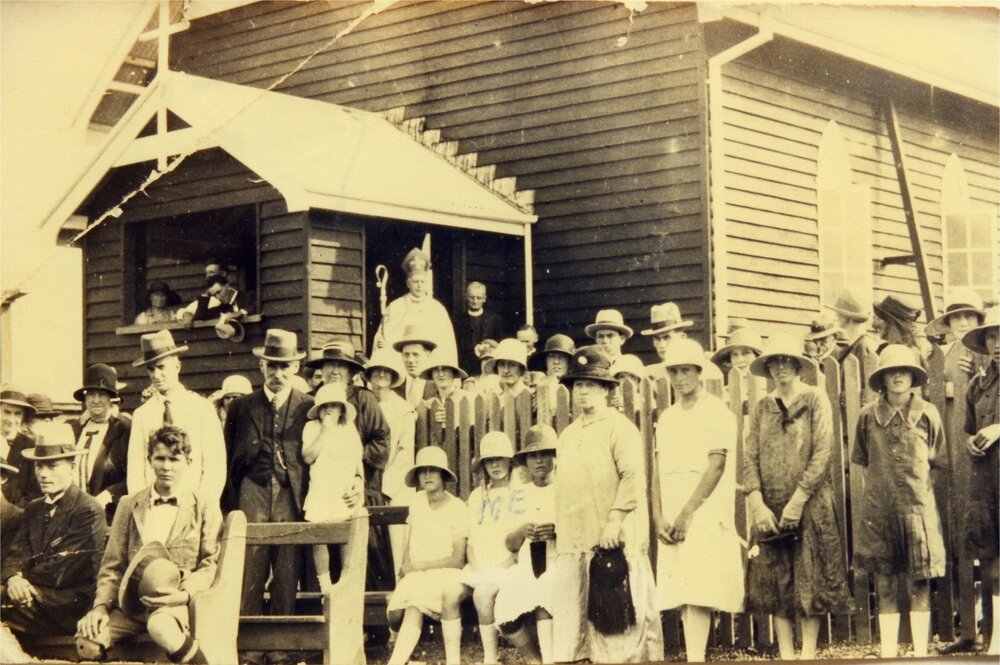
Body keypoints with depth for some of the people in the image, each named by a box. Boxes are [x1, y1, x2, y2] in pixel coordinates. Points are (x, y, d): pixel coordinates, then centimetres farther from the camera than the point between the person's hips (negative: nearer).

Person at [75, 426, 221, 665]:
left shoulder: (206, 508, 10)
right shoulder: (129, 505, 17)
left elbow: (210, 565, 4)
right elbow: (112, 565, 13)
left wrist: (185, 593, -15)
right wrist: (101, 605, -4)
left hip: (173, 602, -3)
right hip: (130, 604, 3)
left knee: (160, 627, -39)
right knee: (88, 640, -26)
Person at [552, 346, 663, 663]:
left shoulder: (619, 427, -2)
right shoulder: (567, 435, 19)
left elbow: (633, 477, -12)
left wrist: (615, 520, -20)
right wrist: (560, 529, 14)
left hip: (614, 538, -7)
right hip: (574, 540, 7)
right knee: (573, 610, 6)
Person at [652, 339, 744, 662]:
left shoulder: (717, 412, -2)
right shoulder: (667, 418, 17)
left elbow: (716, 466, -10)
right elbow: (657, 469, 12)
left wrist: (687, 514, -15)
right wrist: (659, 518, -1)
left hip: (705, 515, -6)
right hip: (672, 521, 6)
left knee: (697, 593, -14)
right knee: (682, 597, 2)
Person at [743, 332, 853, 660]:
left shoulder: (815, 400, 1)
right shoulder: (760, 408, 10)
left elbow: (822, 453, -7)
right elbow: (750, 458, 4)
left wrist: (798, 501, -13)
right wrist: (758, 504, -9)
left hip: (810, 506, -3)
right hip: (770, 509, 3)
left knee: (810, 582, -1)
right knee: (775, 584, 2)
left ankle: (808, 652, 4)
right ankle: (786, 654, 7)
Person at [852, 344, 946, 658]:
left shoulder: (927, 414, 1)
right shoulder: (868, 416, 3)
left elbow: (939, 462, 10)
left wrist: (915, 481, 5)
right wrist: (880, 484, 8)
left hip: (918, 507, -1)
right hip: (879, 509, 1)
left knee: (919, 585, 0)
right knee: (885, 587, 4)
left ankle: (920, 652, 7)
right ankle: (888, 653, 10)